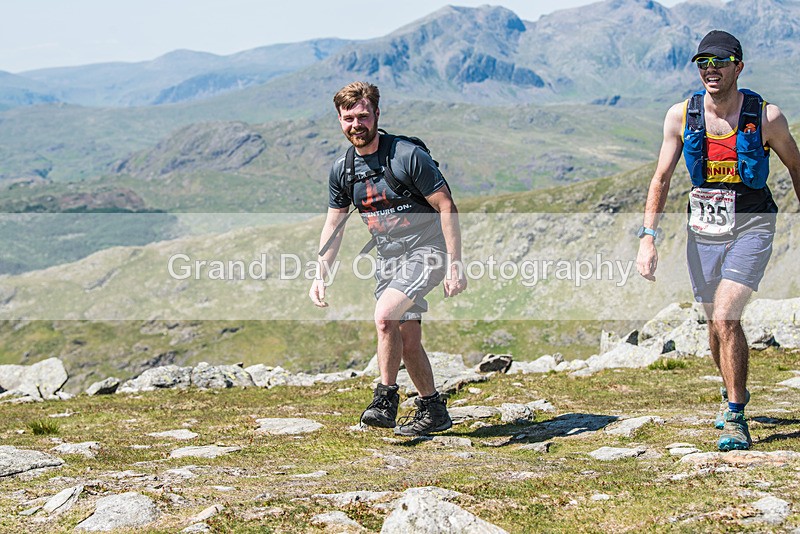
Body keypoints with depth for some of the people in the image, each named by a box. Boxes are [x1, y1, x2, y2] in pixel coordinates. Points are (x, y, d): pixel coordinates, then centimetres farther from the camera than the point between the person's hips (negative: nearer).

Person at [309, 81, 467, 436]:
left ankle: (386, 397, -10)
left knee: (385, 316, -25)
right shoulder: (341, 170, 1)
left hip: (427, 251, -7)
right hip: (388, 258, 7)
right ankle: (433, 411, 22)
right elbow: (334, 224, 11)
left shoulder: (408, 156, -17)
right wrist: (321, 276, 2)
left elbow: (446, 208, -14)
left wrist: (455, 266, -17)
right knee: (407, 341, 7)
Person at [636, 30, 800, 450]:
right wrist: (648, 237, -7)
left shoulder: (766, 117, -10)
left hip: (751, 227, -3)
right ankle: (734, 392, 43)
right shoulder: (681, 116, -5)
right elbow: (661, 179, 1)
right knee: (717, 324, 14)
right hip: (704, 230, 3)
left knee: (725, 318, -19)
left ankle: (735, 418, -8)